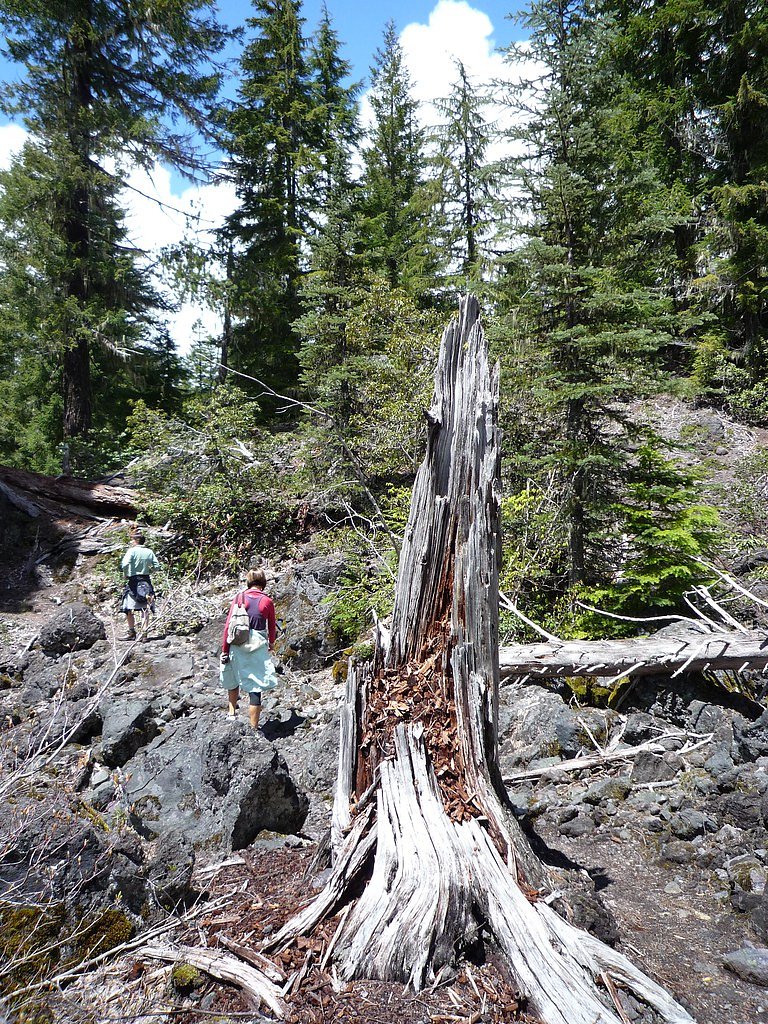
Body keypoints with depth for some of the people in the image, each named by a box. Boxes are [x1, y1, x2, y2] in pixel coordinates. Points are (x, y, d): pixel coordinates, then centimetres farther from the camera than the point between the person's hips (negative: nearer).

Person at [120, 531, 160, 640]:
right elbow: (157, 566, 4)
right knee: (145, 609, 6)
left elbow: (125, 564, -21)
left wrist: (125, 575, -5)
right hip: (146, 581, 4)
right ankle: (144, 632, 4)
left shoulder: (132, 550, -8)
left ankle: (131, 632, 13)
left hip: (133, 581, -4)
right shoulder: (149, 552, 5)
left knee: (129, 609, 8)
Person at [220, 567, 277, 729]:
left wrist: (224, 649, 5)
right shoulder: (267, 602, -3)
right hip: (257, 647, -2)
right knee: (255, 687, 2)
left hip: (237, 646, 3)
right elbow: (272, 626, 9)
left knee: (233, 679, 27)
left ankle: (232, 712, 45)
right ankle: (254, 728, 4)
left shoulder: (239, 597, 0)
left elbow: (228, 625, -2)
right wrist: (271, 643, 29)